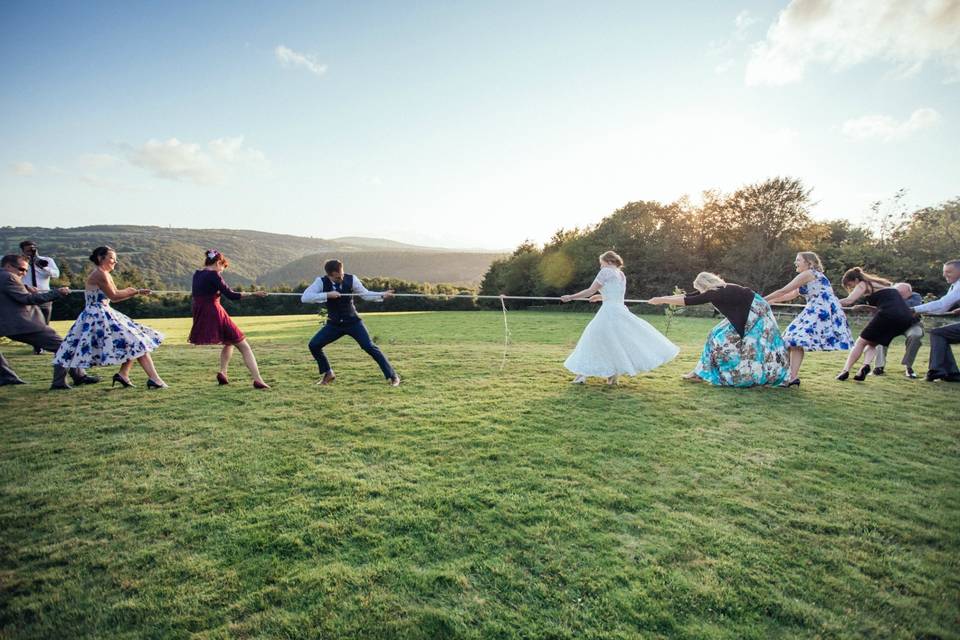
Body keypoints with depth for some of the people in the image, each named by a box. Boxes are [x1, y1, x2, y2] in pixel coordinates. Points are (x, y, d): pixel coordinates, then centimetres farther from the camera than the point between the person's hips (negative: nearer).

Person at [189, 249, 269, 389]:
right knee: (244, 347, -3)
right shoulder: (213, 275, -11)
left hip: (201, 319, 8)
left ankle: (223, 372, 12)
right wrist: (253, 294, -14)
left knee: (229, 343, 29)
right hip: (215, 316, -8)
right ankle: (258, 380, -12)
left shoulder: (197, 275, 12)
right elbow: (231, 295, -17)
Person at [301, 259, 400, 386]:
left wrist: (382, 295, -19)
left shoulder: (351, 279, -15)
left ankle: (392, 376, -6)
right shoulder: (321, 282, -15)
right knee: (313, 345, -6)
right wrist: (327, 295, -33)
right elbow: (304, 298, -24)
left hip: (353, 322, -2)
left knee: (369, 347, -15)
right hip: (334, 324, 2)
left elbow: (365, 294, -3)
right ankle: (328, 374, 17)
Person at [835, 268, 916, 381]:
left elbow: (848, 301, -10)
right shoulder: (881, 283, 30)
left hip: (888, 315, -7)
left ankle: (845, 370, -1)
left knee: (861, 342, 6)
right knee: (872, 343, 19)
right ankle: (866, 365, -5)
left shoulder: (863, 285, 6)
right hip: (905, 318, 7)